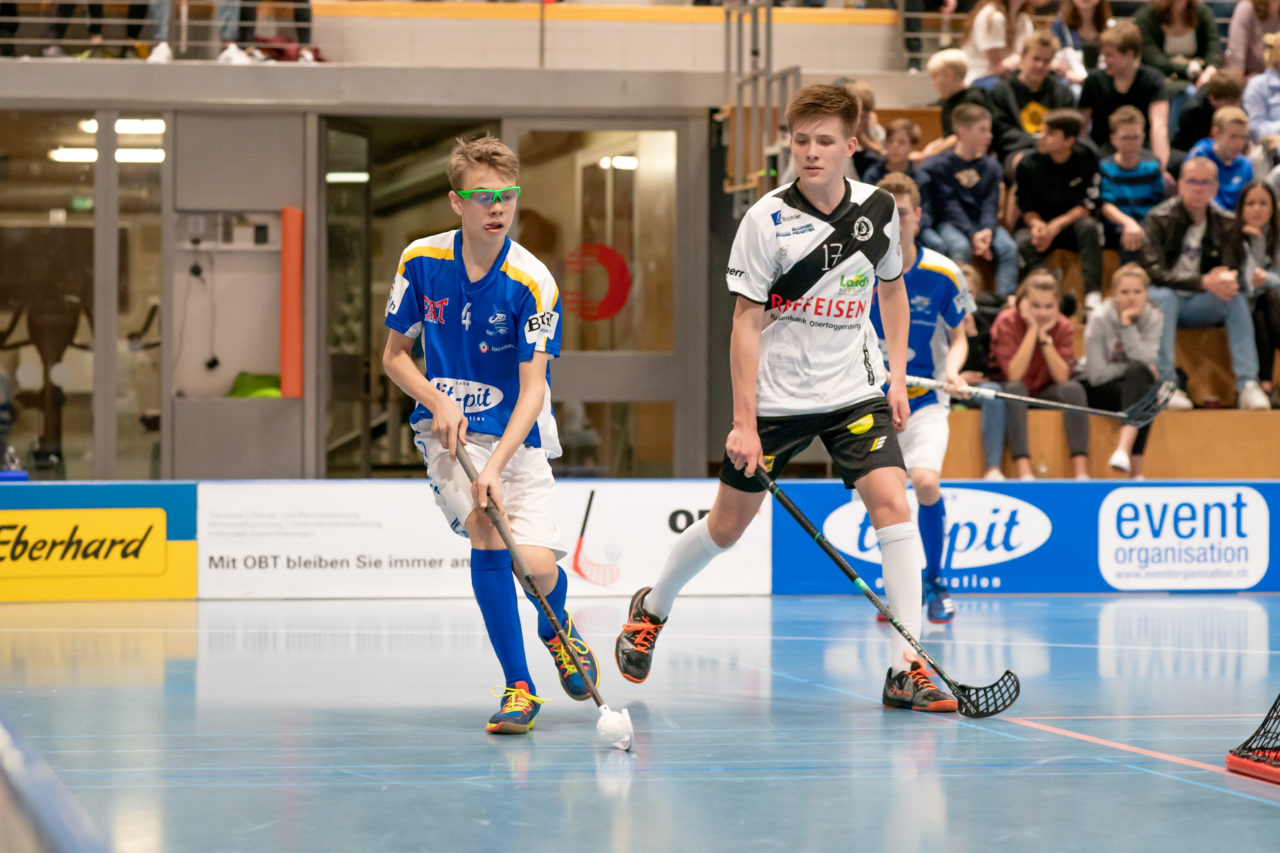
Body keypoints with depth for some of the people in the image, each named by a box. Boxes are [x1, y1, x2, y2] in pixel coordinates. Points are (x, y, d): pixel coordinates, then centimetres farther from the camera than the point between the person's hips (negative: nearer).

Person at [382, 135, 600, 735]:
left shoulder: (532, 283, -15)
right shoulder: (421, 262, -6)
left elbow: (532, 390, -18)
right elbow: (394, 356, 4)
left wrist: (494, 467, -31)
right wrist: (439, 404, -15)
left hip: (516, 437, -1)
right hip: (448, 432, 1)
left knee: (538, 568, -14)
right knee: (487, 533, -25)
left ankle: (555, 628, 26)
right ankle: (518, 686, -11)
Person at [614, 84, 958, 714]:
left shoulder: (878, 209, -2)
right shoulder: (767, 220, -12)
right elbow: (746, 322, -10)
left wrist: (898, 373, 7)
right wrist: (744, 422, -14)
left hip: (854, 391, 2)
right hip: (776, 397, -2)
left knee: (892, 503, -16)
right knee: (728, 525, 9)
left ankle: (907, 670, -13)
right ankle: (652, 609, 38)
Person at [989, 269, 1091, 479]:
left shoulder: (1062, 326, -6)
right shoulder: (1007, 322, -16)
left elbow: (1062, 377, -18)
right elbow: (1014, 375, -27)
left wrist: (1044, 335, -24)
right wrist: (1032, 329, -27)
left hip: (1044, 393, 3)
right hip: (1009, 392, -3)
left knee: (1074, 389, -27)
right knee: (1015, 389, -36)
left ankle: (1081, 471, -34)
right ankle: (1024, 472, -45)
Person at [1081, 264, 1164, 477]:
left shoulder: (1154, 318, -5)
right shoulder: (1099, 319, -14)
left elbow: (1146, 362, -20)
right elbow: (1096, 374, -18)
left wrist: (1128, 325, -24)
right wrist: (1141, 371, -16)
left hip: (1134, 385, 3)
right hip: (1097, 391, -3)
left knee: (1138, 372, -33)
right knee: (1144, 392, -33)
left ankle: (1124, 449, -50)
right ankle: (1136, 471, -42)